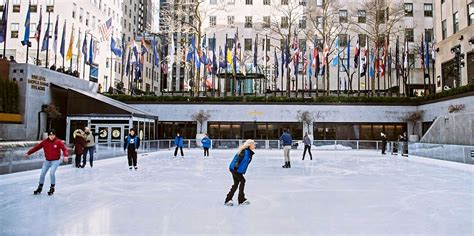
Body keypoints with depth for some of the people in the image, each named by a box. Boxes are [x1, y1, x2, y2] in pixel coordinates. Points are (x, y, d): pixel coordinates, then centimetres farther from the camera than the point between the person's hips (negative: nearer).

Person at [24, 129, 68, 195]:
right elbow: (36, 147, 4)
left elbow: (64, 149, -18)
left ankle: (52, 188, 2)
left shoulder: (58, 142, -12)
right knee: (42, 174, 4)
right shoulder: (45, 142, -3)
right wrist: (28, 153, 4)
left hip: (55, 161, -4)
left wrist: (65, 156, -35)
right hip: (47, 161, 4)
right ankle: (40, 188, 25)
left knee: (52, 173, -18)